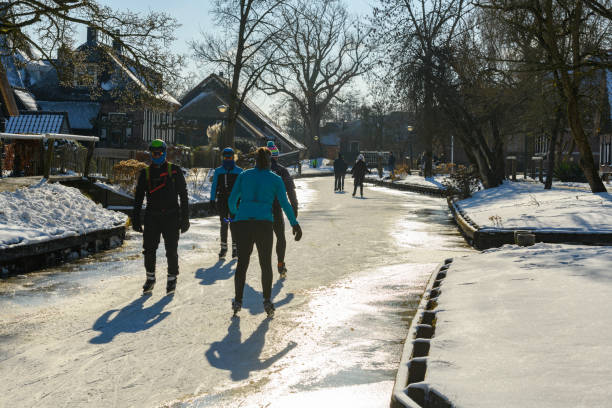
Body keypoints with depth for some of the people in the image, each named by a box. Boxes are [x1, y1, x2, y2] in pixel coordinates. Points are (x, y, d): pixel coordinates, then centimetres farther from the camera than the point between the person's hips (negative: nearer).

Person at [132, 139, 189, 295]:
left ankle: (172, 278, 17)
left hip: (171, 217, -2)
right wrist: (135, 218, 6)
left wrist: (185, 218, -2)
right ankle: (150, 278, 17)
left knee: (171, 250, 1)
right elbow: (138, 198, 12)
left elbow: (183, 195, 2)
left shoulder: (175, 171, 2)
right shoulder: (145, 173, 9)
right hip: (152, 217, 2)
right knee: (149, 249, 0)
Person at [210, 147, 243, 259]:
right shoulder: (218, 171, 9)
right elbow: (214, 186, 11)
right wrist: (212, 200, 5)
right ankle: (223, 247, 8)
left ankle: (235, 247, 3)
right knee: (224, 224, 2)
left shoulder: (239, 171, 5)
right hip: (222, 201, 1)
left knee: (233, 224, -4)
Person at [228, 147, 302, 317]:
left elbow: (232, 200, 13)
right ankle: (267, 300, 3)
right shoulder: (275, 179, 5)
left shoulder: (244, 175, 10)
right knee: (266, 264, 11)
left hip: (242, 222, 2)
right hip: (264, 223, -2)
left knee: (242, 263, 12)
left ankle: (238, 301, 11)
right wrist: (295, 224, 11)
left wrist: (234, 212, 33)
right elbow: (285, 204, 2)